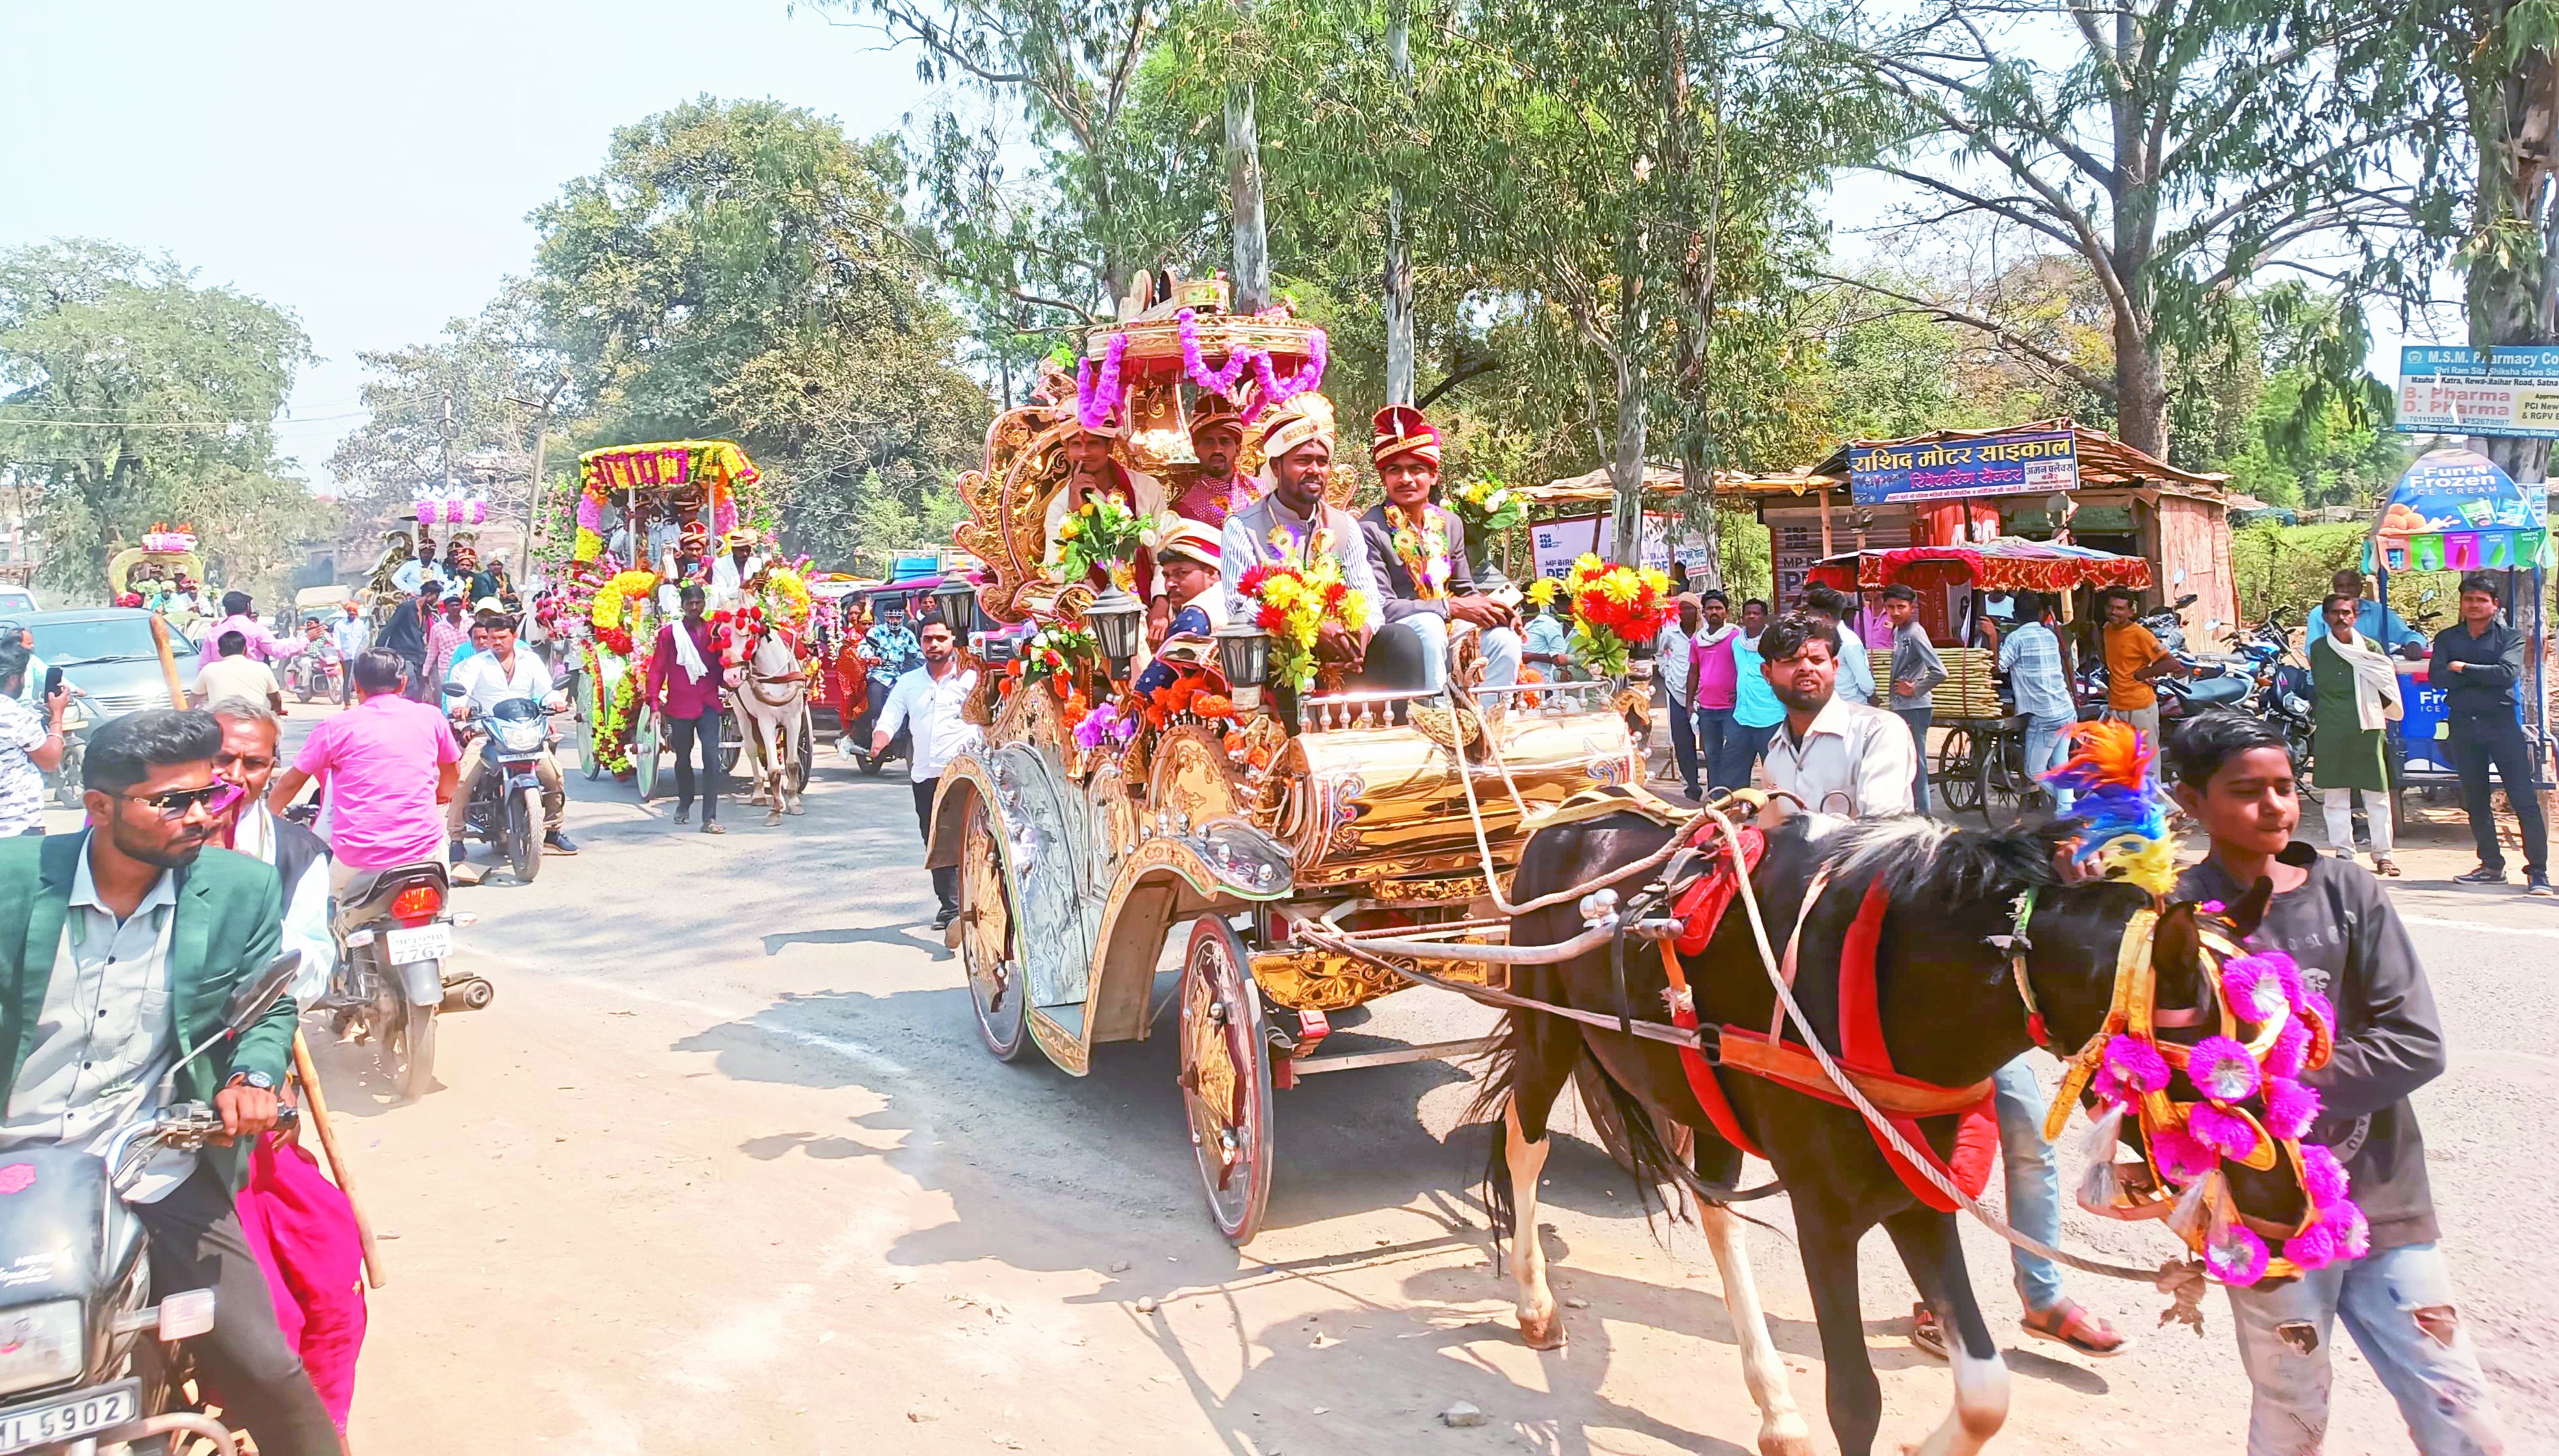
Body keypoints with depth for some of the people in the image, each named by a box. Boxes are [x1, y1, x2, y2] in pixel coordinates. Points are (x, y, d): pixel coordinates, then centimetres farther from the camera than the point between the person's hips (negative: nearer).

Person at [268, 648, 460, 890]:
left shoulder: (336, 727, 2)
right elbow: (453, 771, 22)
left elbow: (290, 783, 13)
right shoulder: (431, 717, 5)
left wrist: (269, 816, 32)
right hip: (423, 850, 0)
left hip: (355, 860, 0)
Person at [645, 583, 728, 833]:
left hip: (708, 705, 0)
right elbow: (656, 670, 0)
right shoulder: (669, 633, 1)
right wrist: (655, 703, -6)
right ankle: (684, 804, 40)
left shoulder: (714, 630, 7)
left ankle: (710, 818, -11)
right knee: (683, 759, 15)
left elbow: (723, 664, 11)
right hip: (680, 706, 0)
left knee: (712, 759, -12)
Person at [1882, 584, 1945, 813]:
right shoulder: (1898, 632, 11)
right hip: (1902, 708, 10)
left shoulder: (1915, 634, -16)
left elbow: (1939, 672, -23)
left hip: (1914, 709, -10)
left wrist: (1916, 690, -14)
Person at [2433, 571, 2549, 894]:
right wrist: (2484, 676, -10)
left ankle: (2538, 871, -5)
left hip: (2502, 722, -3)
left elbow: (2508, 673, -14)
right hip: (2462, 725, 3)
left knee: (2524, 797, -8)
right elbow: (2437, 678, -5)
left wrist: (2464, 669, -9)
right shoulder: (2446, 638, 10)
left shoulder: (2510, 637, 4)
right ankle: (2492, 866, 19)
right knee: (2475, 801, 9)